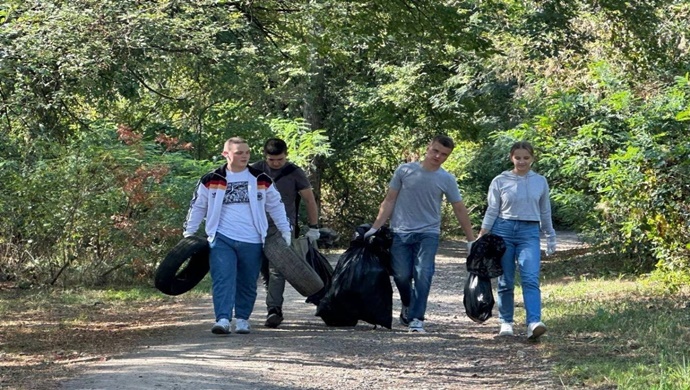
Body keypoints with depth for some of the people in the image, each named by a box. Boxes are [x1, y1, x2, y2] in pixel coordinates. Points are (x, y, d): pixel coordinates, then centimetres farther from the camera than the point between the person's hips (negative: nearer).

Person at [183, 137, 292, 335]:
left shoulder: (261, 180, 7)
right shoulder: (211, 181, 4)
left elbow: (276, 207, 16)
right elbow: (197, 207, 12)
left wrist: (286, 232, 15)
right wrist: (188, 234, 11)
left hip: (252, 242, 2)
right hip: (222, 240, -2)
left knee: (248, 283, 7)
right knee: (223, 279, -15)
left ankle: (242, 319, 20)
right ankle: (223, 319, -21)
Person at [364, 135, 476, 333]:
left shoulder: (447, 180, 1)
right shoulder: (405, 170, 0)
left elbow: (460, 210, 6)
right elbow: (389, 201, 4)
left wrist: (471, 240, 4)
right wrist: (375, 227, -2)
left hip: (428, 234, 0)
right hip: (400, 233, 0)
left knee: (423, 275, -13)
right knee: (401, 275, -1)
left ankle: (416, 319, -11)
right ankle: (408, 307, 27)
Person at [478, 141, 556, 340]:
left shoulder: (540, 182, 8)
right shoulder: (500, 181, 3)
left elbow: (545, 212, 18)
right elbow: (492, 211, 5)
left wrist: (550, 237, 20)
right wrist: (481, 237, -1)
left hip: (529, 233, 0)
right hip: (504, 230, 0)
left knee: (531, 278, -16)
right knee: (505, 281, 4)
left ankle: (534, 323, -27)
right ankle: (506, 322, 16)